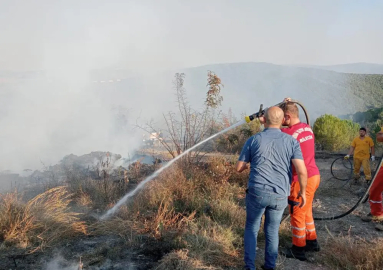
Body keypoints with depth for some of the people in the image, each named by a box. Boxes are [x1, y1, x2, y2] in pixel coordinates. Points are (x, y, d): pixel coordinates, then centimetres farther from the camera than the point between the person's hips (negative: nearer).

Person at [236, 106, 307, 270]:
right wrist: (303, 191, 6)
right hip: (280, 195, 1)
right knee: (272, 230, 21)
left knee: (251, 228, 17)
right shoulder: (291, 141, -1)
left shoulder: (253, 140, -1)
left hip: (257, 192, -1)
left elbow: (239, 168, 5)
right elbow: (302, 171, -10)